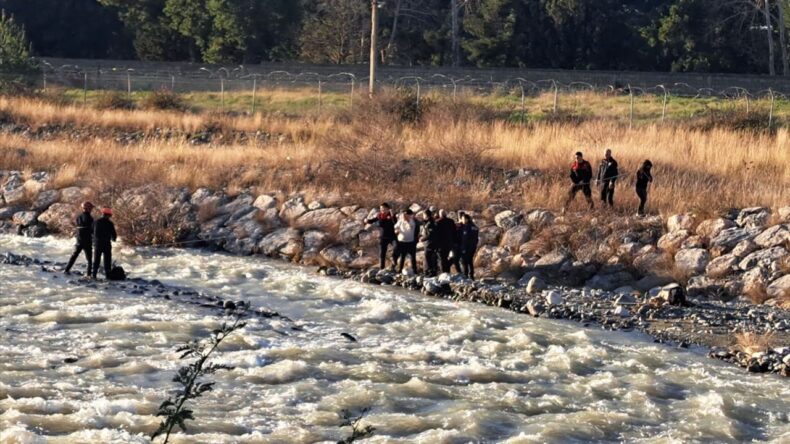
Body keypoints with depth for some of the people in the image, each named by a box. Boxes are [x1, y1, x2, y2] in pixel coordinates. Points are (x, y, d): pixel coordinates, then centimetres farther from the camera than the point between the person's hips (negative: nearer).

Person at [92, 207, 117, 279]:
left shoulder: (96, 222, 1)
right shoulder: (109, 223, -9)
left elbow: (92, 232, 9)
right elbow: (114, 234, -5)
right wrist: (113, 239, 18)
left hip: (97, 244, 3)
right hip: (106, 244, -3)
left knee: (96, 260, 10)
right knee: (107, 260, 2)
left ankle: (94, 275, 5)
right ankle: (108, 274, -3)